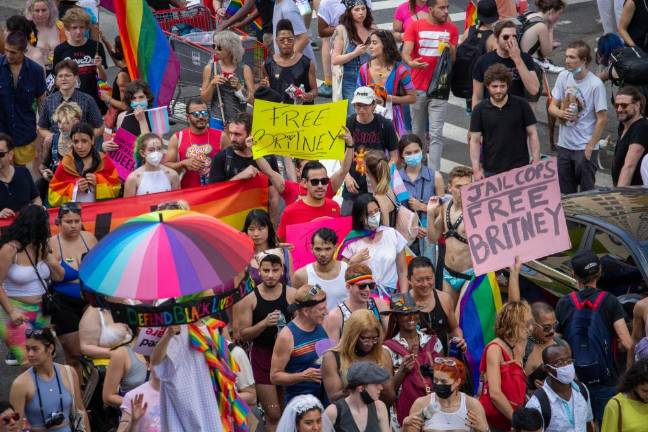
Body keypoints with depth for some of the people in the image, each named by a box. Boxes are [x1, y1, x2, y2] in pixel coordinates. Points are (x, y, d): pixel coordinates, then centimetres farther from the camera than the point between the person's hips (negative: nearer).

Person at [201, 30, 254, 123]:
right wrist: (212, 84, -10)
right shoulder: (209, 68, 4)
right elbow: (204, 100, 5)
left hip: (239, 121, 0)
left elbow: (252, 100, 0)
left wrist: (239, 87, -14)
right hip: (217, 119, 0)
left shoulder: (244, 69, 1)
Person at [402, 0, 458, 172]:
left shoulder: (451, 29, 3)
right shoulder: (415, 26, -1)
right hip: (418, 88, 0)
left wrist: (450, 48, -18)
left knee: (436, 134, -8)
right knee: (417, 132, 12)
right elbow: (406, 52, -11)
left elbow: (454, 59, 4)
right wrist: (411, 62, -33)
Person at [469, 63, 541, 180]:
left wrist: (536, 162, -4)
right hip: (490, 172, 1)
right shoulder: (480, 110, 1)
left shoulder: (521, 105, 0)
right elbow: (475, 140, 3)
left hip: (520, 170, -1)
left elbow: (532, 134, 4)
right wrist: (476, 169, -5)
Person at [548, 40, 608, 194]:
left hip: (585, 148, -5)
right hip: (564, 145, 5)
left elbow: (602, 119, -12)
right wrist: (561, 113, -16)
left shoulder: (595, 85, -15)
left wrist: (590, 147, -11)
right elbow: (552, 107, 8)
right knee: (565, 193, 13)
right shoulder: (563, 77, 1)